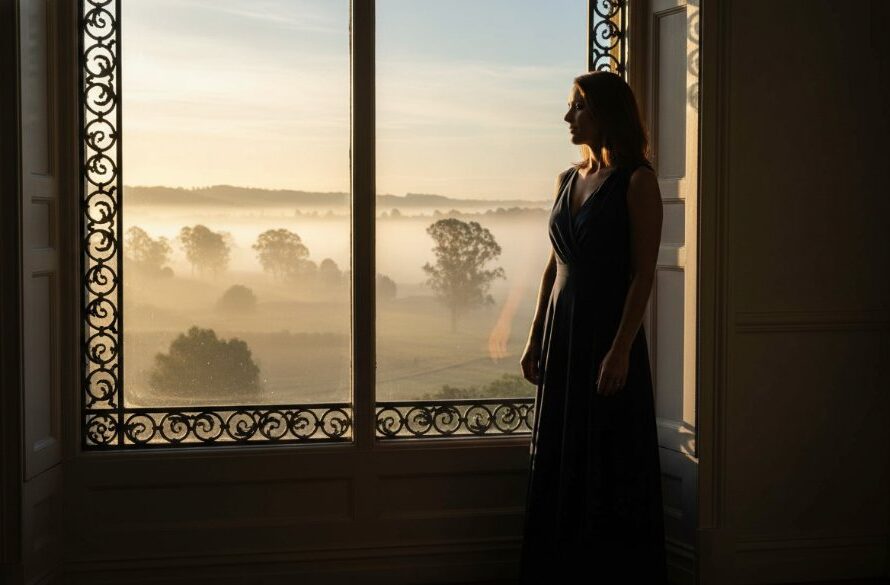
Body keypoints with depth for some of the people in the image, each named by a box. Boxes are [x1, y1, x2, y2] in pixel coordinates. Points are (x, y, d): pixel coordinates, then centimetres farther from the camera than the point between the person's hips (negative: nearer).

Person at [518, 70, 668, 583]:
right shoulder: (569, 180, 12)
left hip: (609, 334, -7)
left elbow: (643, 273, -13)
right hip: (563, 331, 7)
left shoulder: (637, 181, -8)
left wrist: (620, 350, -19)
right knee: (559, 467, 11)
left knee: (611, 470, -1)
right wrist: (535, 339, 12)